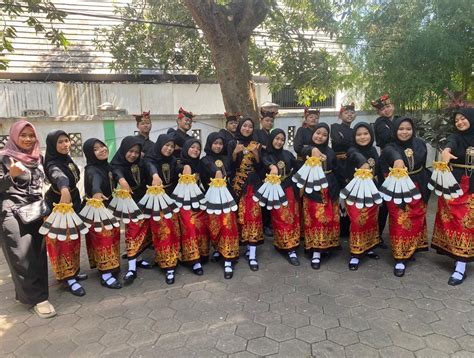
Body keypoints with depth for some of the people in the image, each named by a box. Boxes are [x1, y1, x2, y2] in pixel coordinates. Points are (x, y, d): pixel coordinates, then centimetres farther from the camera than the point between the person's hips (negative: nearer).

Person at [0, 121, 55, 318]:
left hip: (36, 213, 6)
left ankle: (25, 292, 22)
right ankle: (38, 297, 1)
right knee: (22, 257, -6)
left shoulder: (38, 157, 12)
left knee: (37, 254, 6)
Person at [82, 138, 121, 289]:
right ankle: (105, 275, 4)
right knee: (103, 241, -4)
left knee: (113, 238, 17)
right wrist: (96, 192, -64)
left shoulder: (107, 166, 4)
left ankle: (112, 267, 32)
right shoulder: (92, 170, -22)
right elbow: (95, 181, -45)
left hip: (110, 208, 8)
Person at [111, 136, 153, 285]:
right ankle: (132, 268, -4)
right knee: (133, 231, -8)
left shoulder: (141, 163, 6)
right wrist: (121, 180, -55)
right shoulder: (117, 164, -12)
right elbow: (117, 172, -33)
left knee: (145, 230, 9)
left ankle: (137, 258, 26)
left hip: (144, 200, 5)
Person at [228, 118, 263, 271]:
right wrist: (235, 152, -20)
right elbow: (230, 165, -4)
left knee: (253, 215, -9)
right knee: (239, 215, 0)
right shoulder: (232, 144, 5)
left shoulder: (256, 145, 9)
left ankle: (252, 255, -8)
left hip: (253, 184, 0)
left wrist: (256, 154, -15)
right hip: (237, 184, 0)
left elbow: (259, 167, 1)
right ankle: (240, 243, 21)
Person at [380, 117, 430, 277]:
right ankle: (400, 259, 5)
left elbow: (423, 166, 10)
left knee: (416, 221, 15)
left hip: (418, 189, 4)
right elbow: (393, 154, -34)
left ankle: (411, 250, 35)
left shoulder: (420, 144, 0)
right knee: (400, 223, -3)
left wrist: (426, 187, 13)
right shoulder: (390, 148, -11)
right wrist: (397, 160, -57)